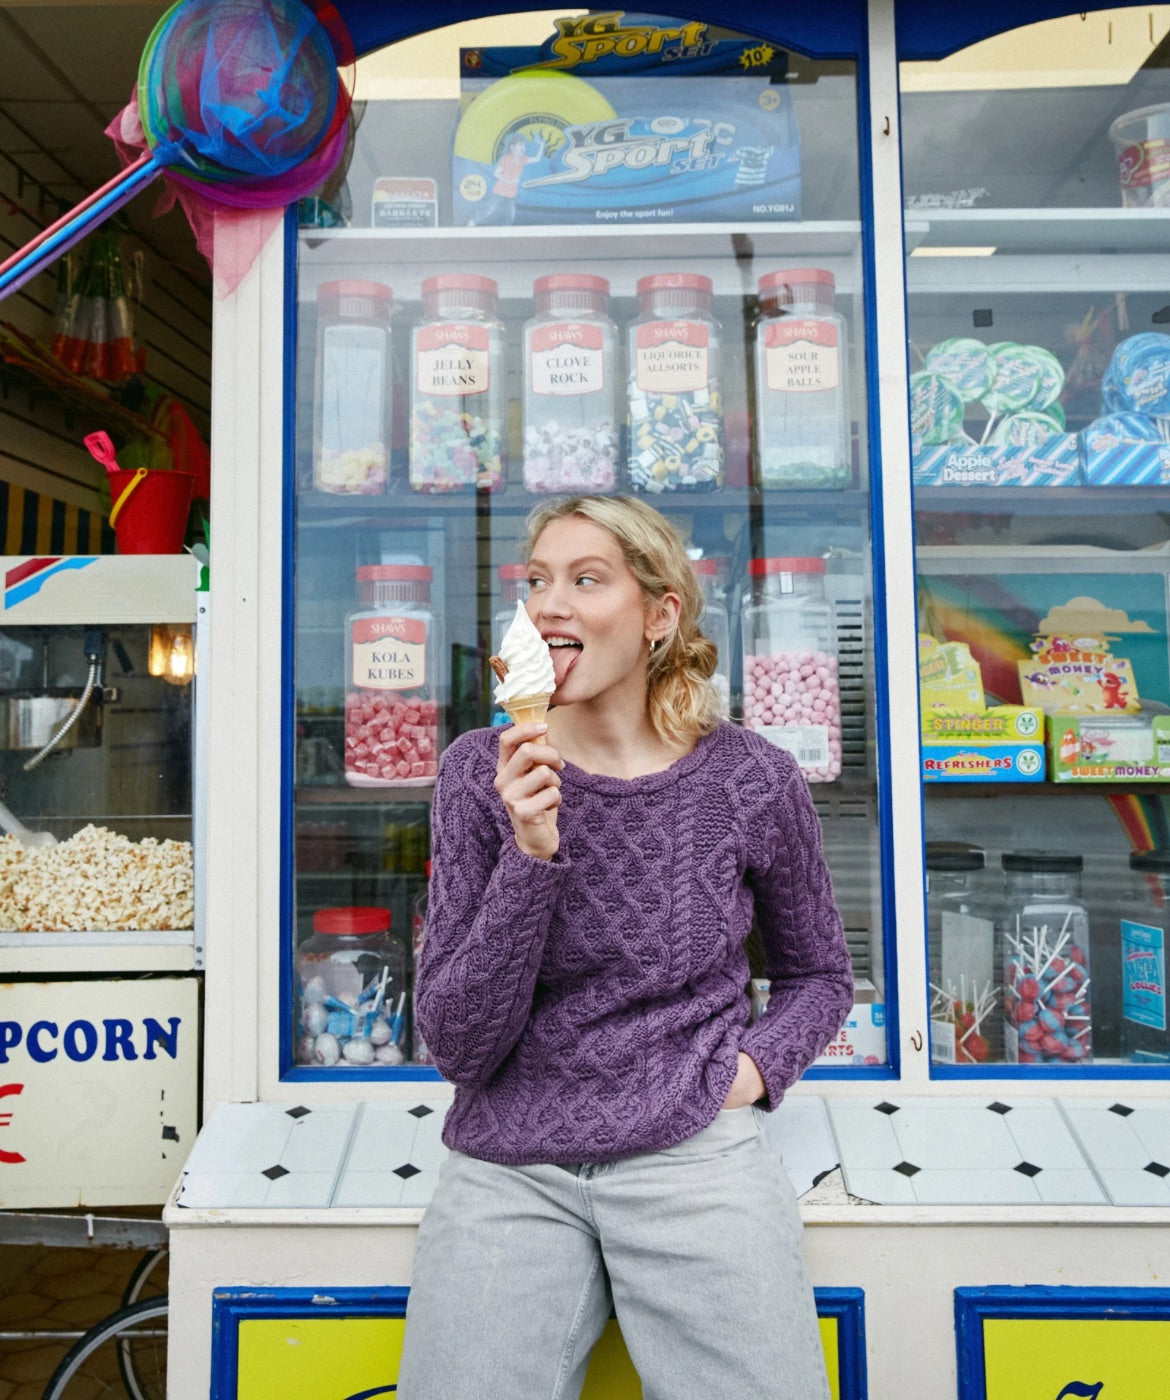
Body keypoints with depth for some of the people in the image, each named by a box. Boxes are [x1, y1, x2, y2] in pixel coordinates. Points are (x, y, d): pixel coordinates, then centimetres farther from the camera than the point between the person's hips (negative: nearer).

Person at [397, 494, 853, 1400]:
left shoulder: (752, 780, -5)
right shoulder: (483, 772, -5)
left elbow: (818, 974, 13)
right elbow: (458, 1046, -8)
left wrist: (758, 1064, -6)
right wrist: (531, 857, -20)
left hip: (692, 1154, 0)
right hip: (508, 1164, 1)